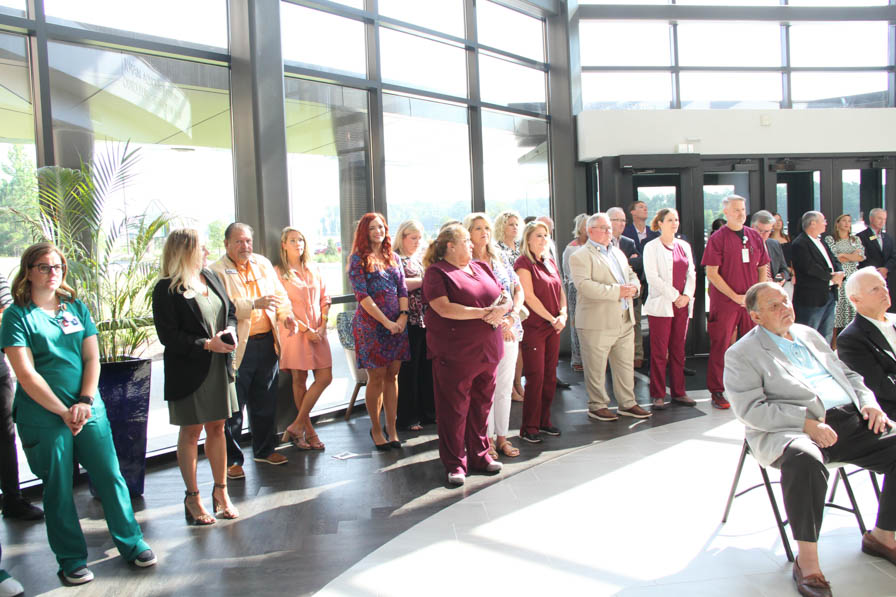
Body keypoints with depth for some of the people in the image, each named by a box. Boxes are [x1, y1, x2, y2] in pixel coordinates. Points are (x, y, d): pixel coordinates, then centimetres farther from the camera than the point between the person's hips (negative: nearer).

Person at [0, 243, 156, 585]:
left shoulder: (76, 307, 10)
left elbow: (92, 358, 7)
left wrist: (85, 402, -7)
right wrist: (64, 412, -12)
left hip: (89, 408, 3)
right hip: (43, 416, -3)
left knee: (110, 476, 4)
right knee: (58, 488, 5)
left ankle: (131, 544, 18)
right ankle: (71, 560, 20)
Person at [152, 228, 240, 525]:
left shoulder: (211, 278, 10)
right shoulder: (166, 289, -11)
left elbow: (230, 311, 17)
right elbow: (168, 335, -16)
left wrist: (230, 331, -3)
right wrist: (206, 344, -21)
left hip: (219, 367, 6)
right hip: (188, 371, -6)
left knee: (217, 428, 12)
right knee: (191, 432, 6)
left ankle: (221, 491, 24)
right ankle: (192, 497, 19)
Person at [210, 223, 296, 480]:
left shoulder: (263, 263, 11)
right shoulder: (217, 271, -8)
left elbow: (280, 294, 14)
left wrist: (287, 315, -4)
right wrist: (254, 304, -27)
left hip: (267, 343, 6)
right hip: (237, 348, -5)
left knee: (266, 401, 16)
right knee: (234, 407, 1)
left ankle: (264, 449, 33)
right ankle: (232, 459, 14)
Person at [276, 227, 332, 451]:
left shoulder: (314, 270, 12)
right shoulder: (279, 273, -3)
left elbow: (325, 299, 12)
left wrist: (322, 326, -2)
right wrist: (305, 329, -12)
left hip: (317, 332, 5)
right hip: (294, 332, -5)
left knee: (325, 377, -2)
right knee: (299, 380, 2)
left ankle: (296, 426, 7)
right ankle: (308, 431, 14)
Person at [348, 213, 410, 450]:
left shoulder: (393, 258, 13)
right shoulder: (359, 259, -3)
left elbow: (402, 290, 11)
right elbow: (362, 295, -11)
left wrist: (403, 315, -7)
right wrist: (387, 322, -15)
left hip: (397, 325, 5)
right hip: (371, 324, -4)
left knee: (392, 376, 7)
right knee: (377, 377, 0)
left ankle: (391, 428, 15)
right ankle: (376, 428, 16)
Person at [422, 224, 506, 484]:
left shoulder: (482, 268, 17)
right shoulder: (436, 272, -5)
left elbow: (506, 297, 16)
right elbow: (444, 308, -18)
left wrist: (502, 309, -8)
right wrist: (484, 312, -17)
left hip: (487, 350, 6)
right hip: (454, 353, -6)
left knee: (481, 404, 13)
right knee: (454, 407, 1)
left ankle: (479, 455, 27)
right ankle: (455, 464, 13)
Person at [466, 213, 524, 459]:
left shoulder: (500, 258, 12)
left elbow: (518, 289, 10)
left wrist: (512, 316, -7)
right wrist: (496, 322, -15)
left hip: (509, 329, 5)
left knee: (505, 386, 8)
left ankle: (502, 437, 18)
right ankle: (486, 439, 10)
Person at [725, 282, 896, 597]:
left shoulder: (809, 334, 23)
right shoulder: (742, 354, 0)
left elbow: (849, 375, 28)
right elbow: (750, 409, -11)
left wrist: (868, 402, 7)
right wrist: (806, 422, -20)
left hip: (851, 418, 7)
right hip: (791, 430, -7)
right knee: (804, 459, -39)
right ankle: (807, 559, -24)